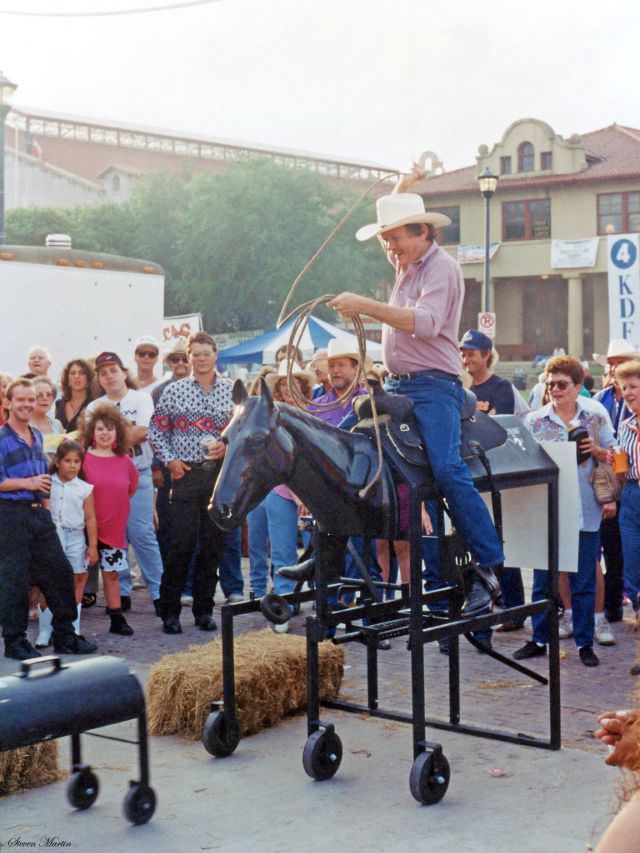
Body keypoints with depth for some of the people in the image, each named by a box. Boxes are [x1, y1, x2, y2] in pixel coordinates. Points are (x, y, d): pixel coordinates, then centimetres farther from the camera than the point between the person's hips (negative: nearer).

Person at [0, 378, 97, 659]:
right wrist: (26, 483, -18)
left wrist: (45, 504, 16)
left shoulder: (37, 436, 14)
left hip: (39, 513, 7)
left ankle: (65, 636, 16)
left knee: (60, 572, 7)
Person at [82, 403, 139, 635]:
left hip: (115, 527, 3)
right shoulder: (83, 459, -10)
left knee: (112, 572, 11)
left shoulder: (125, 461, 3)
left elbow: (131, 487, 19)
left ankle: (117, 618, 18)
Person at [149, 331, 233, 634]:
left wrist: (228, 446, -7)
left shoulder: (232, 392, 6)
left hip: (221, 473, 2)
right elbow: (156, 430, 7)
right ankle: (170, 610, 5)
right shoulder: (174, 391, 4)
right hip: (186, 473, -2)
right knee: (181, 543, -5)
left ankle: (204, 609, 17)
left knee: (213, 542, 6)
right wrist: (169, 460, -3)